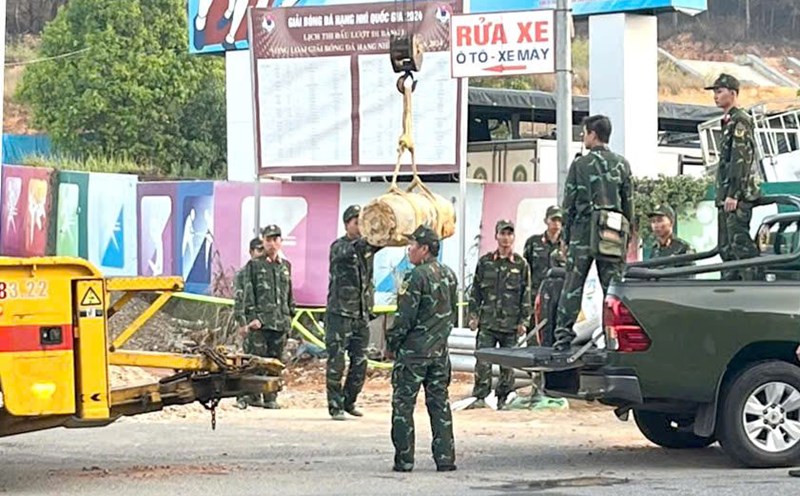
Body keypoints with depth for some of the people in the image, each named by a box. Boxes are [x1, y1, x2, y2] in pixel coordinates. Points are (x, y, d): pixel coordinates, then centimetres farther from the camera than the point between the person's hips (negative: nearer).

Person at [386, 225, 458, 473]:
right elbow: (454, 313, 16)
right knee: (439, 402, 10)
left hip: (413, 351, -7)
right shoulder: (449, 275, 8)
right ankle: (445, 458, 8)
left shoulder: (416, 278, -16)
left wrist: (391, 343, -3)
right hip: (440, 351, 7)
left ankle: (404, 459, 1)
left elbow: (404, 318, -16)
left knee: (403, 404, 1)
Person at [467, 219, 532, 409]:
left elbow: (526, 295, 6)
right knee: (483, 361, -8)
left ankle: (503, 398, 14)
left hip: (511, 323, 0)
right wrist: (473, 315, 3)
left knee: (508, 364, 4)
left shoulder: (521, 264, 5)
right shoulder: (485, 262, 7)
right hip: (487, 322, 0)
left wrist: (524, 321, 0)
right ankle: (480, 397, -3)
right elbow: (475, 291, 11)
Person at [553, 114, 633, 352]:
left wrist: (566, 236, 8)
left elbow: (569, 203, 1)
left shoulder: (580, 164, -1)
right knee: (613, 287, 4)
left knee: (572, 285, 0)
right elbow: (629, 203, 10)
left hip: (584, 230, -2)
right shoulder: (622, 165, 8)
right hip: (614, 233, 2)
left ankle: (563, 335, -4)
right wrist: (626, 237, 16)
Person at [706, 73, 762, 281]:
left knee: (739, 240, -14)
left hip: (739, 195, -10)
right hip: (727, 195, 10)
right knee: (725, 246, 10)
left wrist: (734, 194, -23)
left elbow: (741, 159, -18)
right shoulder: (728, 122, 22)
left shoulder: (741, 120, -9)